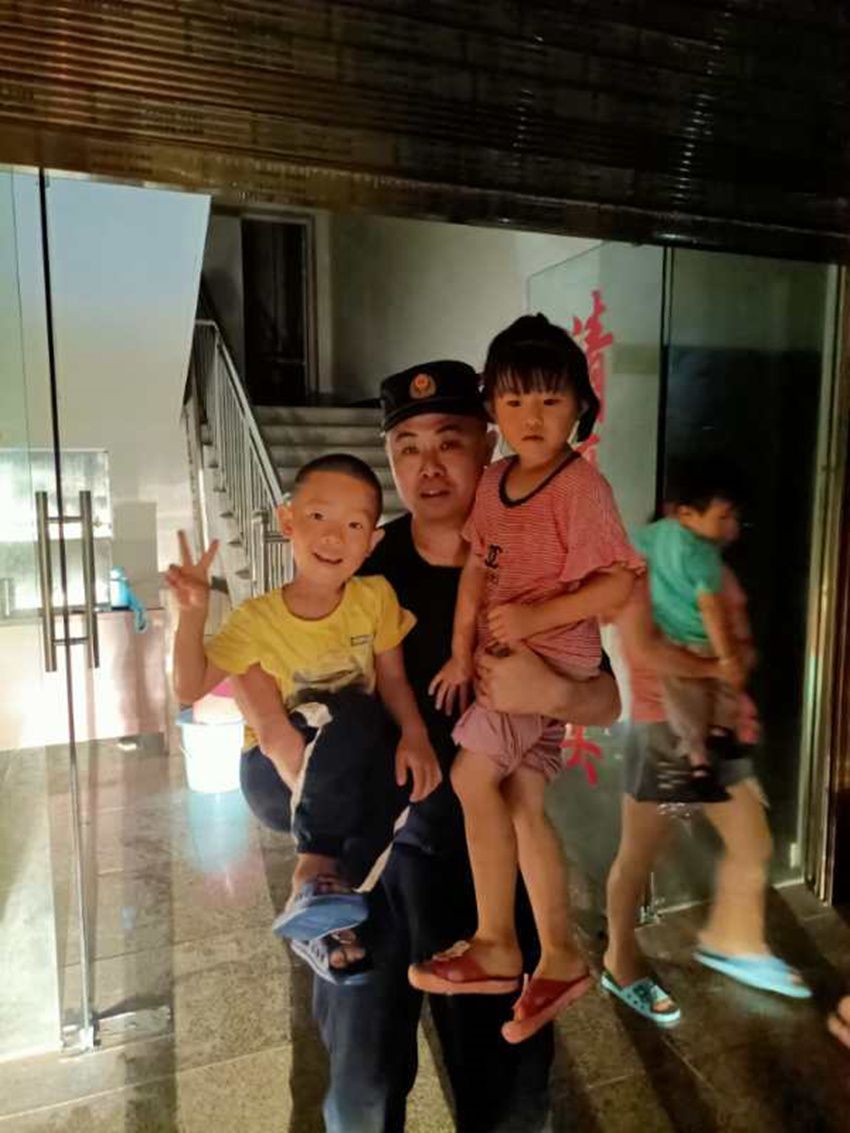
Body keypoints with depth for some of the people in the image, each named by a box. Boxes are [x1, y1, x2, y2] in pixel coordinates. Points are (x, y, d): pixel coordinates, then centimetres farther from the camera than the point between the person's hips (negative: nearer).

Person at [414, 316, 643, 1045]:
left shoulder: (582, 486, -15)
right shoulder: (494, 481, 7)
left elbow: (620, 583, -17)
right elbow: (477, 567, 8)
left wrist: (537, 615, -23)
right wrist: (462, 652, 2)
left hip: (553, 654, -8)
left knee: (472, 775, -15)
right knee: (522, 804, 10)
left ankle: (496, 944, 6)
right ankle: (560, 959, 25)